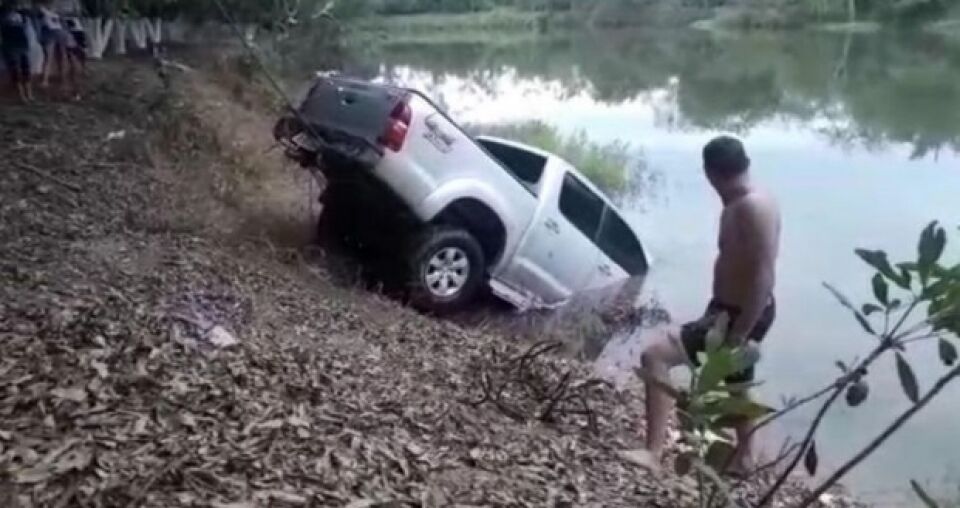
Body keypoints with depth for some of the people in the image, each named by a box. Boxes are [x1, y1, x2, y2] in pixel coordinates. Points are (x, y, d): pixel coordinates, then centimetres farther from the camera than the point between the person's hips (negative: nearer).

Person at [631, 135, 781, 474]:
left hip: (740, 317, -11)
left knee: (655, 355, -20)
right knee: (737, 386, 28)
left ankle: (653, 453, -19)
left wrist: (739, 335, -29)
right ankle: (743, 458, 49)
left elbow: (763, 276, -30)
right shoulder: (741, 204, 6)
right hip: (734, 310, 11)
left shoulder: (753, 207, -25)